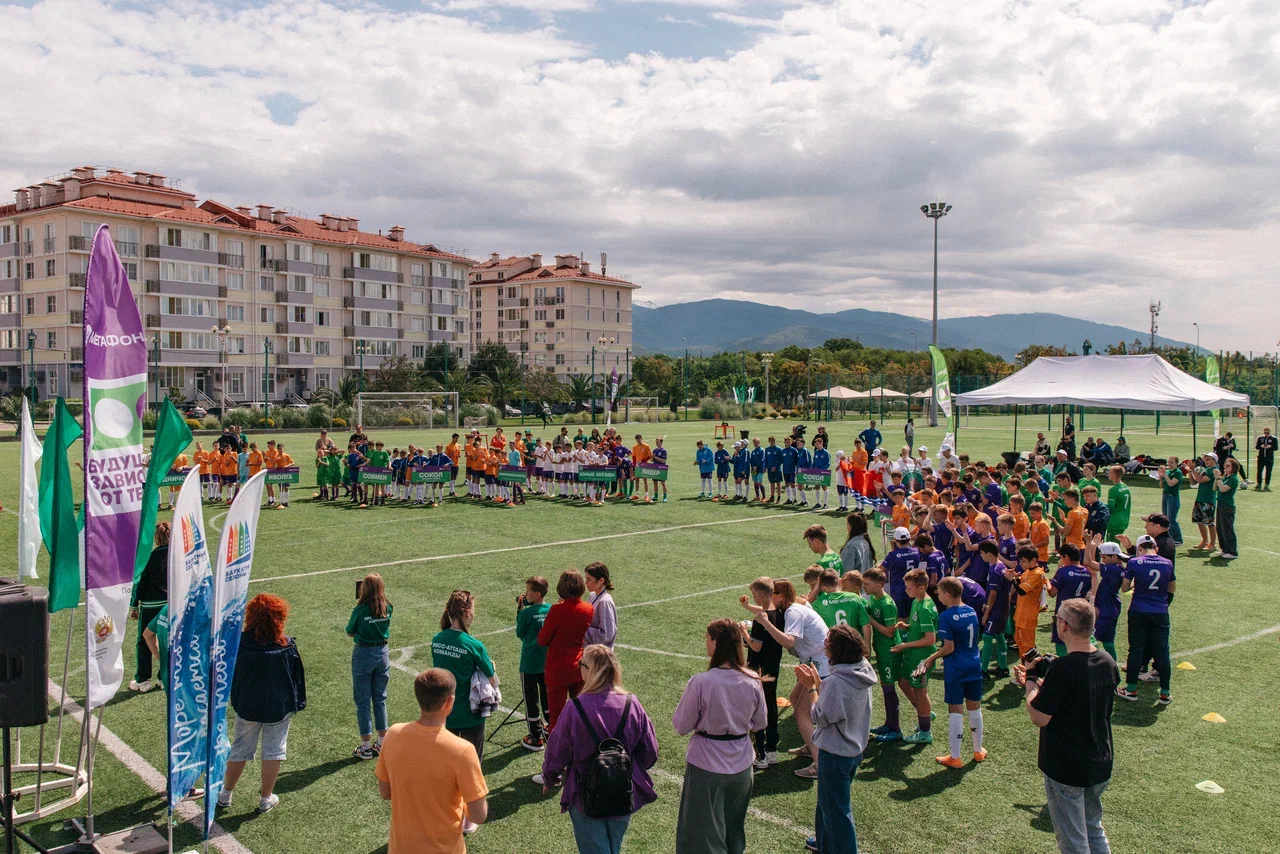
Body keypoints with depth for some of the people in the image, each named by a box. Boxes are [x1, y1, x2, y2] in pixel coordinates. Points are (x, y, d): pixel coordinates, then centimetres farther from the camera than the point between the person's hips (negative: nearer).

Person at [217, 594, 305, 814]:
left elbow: (230, 674, -3)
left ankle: (226, 794, 32)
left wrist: (236, 700, 12)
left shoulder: (240, 643, -15)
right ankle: (266, 798, 21)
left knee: (240, 749, 18)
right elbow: (297, 677, -5)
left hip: (247, 707, 1)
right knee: (273, 751, 13)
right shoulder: (287, 646, -15)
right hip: (280, 708, -1)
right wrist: (297, 703, 8)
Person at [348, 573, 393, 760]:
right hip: (382, 653, 4)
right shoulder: (387, 608, -5)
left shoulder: (360, 610, -17)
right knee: (380, 699, 16)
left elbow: (350, 633, -3)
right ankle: (382, 743, 24)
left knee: (363, 701, 7)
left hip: (363, 654, -4)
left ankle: (366, 747, 13)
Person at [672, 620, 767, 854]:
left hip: (707, 766, -4)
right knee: (734, 832, 25)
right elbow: (759, 724, 3)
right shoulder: (753, 682, -11)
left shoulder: (700, 683, -23)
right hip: (742, 766, 4)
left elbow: (681, 726, -13)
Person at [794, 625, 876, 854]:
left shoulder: (837, 681, -30)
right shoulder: (861, 673, -3)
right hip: (854, 748, 10)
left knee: (836, 809, 7)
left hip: (835, 753, -10)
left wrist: (810, 686, -14)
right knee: (828, 801, 28)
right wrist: (817, 681, 3)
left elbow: (819, 717, -21)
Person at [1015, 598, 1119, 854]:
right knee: (1094, 832, 25)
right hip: (1100, 766, 7)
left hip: (1065, 770, -7)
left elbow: (1039, 717, -21)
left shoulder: (1062, 667, -26)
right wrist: (1042, 682, 11)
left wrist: (1031, 680, -9)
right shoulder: (1108, 662, -2)